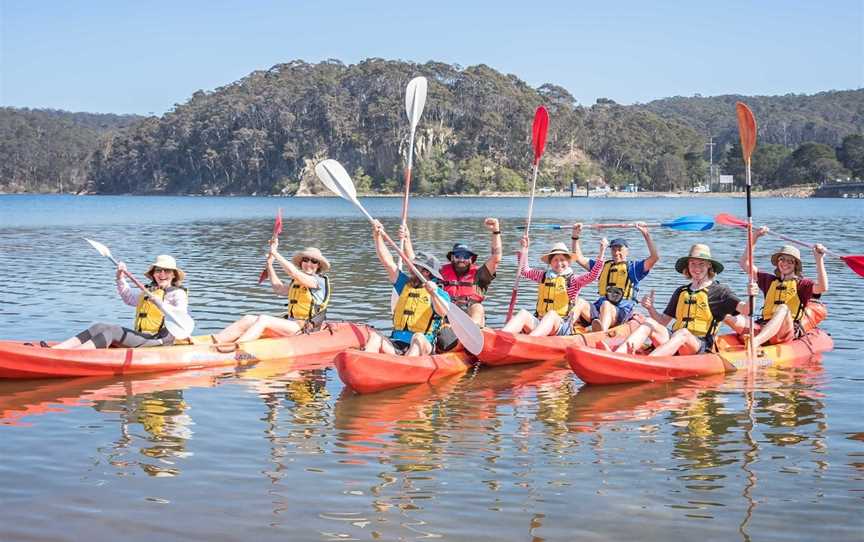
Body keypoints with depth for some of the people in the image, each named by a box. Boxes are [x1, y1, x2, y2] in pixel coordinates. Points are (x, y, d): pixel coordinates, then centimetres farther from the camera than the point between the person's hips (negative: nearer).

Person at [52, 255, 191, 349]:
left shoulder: (177, 293, 0)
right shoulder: (149, 292, 25)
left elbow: (182, 314, -20)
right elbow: (128, 297, 41)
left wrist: (162, 305, -37)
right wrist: (121, 278, 26)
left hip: (157, 340, -8)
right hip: (140, 336, 8)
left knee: (113, 330, -27)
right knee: (100, 327, -12)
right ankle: (53, 350, -28)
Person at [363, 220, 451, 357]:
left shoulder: (440, 294, 5)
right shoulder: (406, 284, 21)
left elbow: (443, 312, -16)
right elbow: (387, 262, 17)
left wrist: (434, 294, -32)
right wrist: (378, 236, 10)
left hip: (422, 347, -5)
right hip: (395, 345, 5)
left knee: (418, 338, -36)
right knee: (374, 336, -21)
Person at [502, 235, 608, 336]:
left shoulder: (573, 280, 9)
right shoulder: (543, 276, 21)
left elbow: (592, 275, -6)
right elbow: (524, 270, 27)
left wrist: (602, 251, -13)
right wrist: (524, 248, 21)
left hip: (561, 326, -3)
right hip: (539, 322, 3)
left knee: (552, 315, -38)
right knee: (523, 314, -28)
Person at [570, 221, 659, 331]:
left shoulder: (633, 268, 16)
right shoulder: (603, 266, 29)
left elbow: (655, 257, 2)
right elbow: (579, 258, 31)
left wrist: (646, 234, -3)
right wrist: (575, 236, 22)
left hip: (622, 311, -4)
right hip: (599, 308, 4)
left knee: (606, 305, -39)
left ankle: (602, 332, -69)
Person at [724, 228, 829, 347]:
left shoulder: (801, 284, 14)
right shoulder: (770, 280, 27)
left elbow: (823, 288, -7)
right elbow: (744, 263, 24)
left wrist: (819, 260, -12)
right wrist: (754, 239, 16)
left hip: (789, 331, -4)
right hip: (763, 328, 4)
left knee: (783, 308, -37)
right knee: (736, 321, -25)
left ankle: (755, 342, -59)